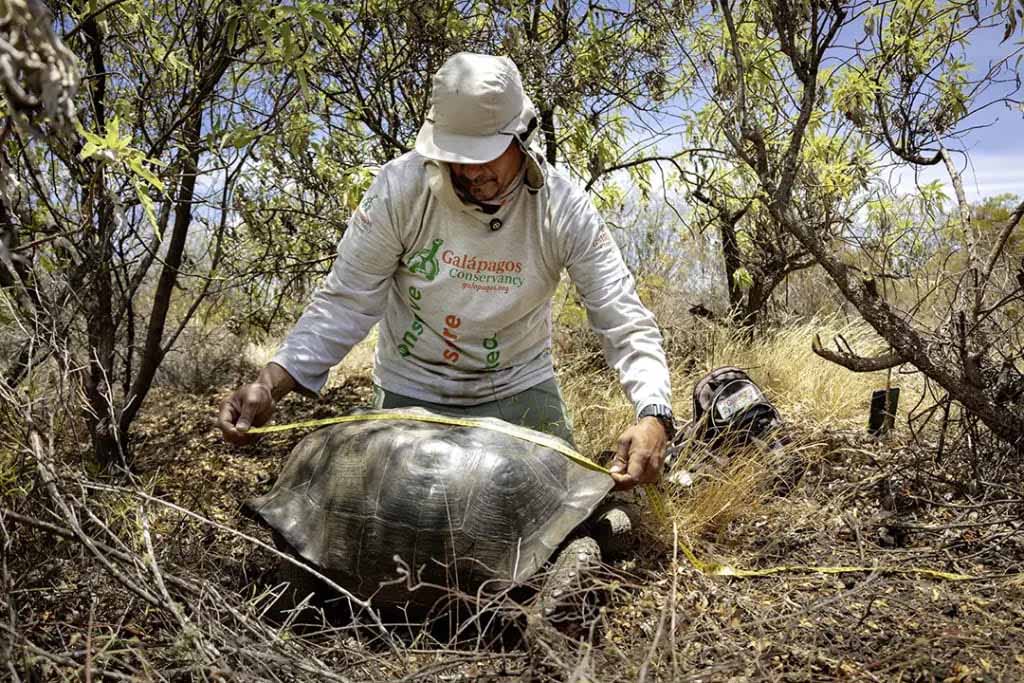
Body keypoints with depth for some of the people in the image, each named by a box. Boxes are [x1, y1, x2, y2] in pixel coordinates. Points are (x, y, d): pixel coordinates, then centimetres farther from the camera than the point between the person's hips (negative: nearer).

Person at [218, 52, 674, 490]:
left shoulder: (565, 209, -19)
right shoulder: (399, 187, -20)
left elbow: (625, 321, -19)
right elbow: (346, 302, -15)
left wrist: (653, 415, -37)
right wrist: (270, 384, -29)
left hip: (519, 387, 1)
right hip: (412, 389, 0)